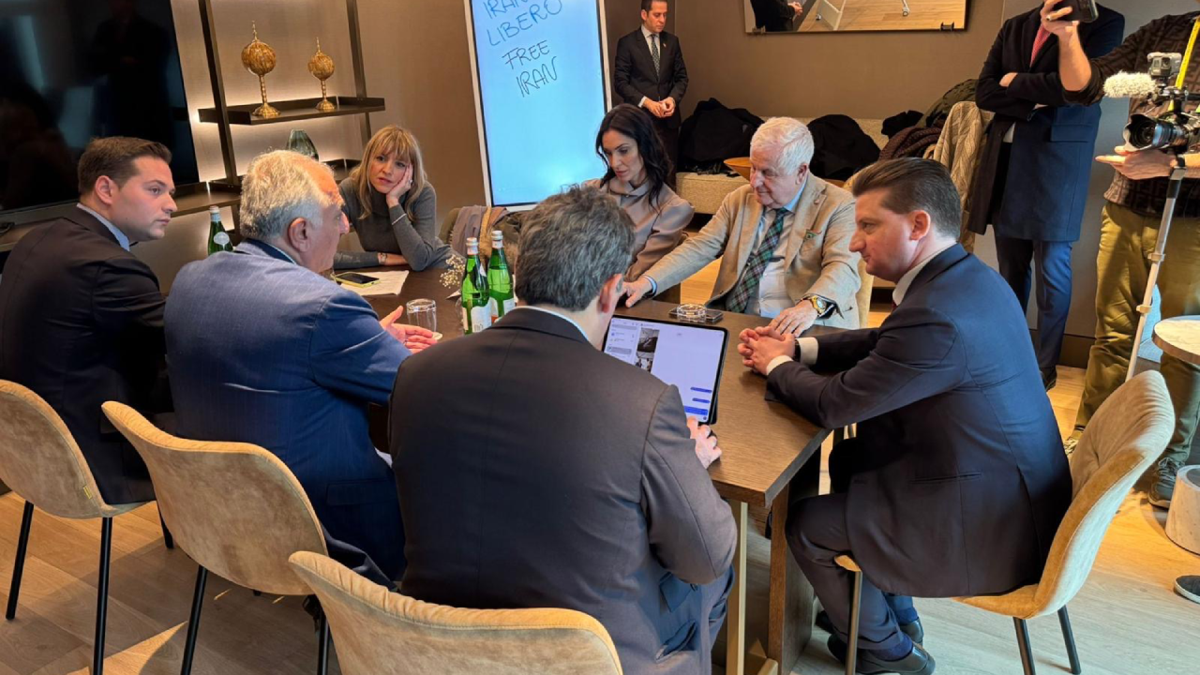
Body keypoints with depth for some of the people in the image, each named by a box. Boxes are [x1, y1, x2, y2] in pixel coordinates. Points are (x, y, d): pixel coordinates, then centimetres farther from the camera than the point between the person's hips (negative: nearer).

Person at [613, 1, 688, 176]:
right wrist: (646, 102, -17)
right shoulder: (627, 43, -2)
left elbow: (681, 77, 13)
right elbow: (620, 82, -6)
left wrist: (673, 98, -8)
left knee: (669, 173, 4)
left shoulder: (672, 41, 12)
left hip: (668, 118, 4)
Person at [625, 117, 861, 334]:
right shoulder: (739, 199, 14)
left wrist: (811, 306, -36)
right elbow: (699, 248, 6)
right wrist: (646, 282, -10)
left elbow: (843, 267, -14)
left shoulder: (838, 206, 0)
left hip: (805, 330, -4)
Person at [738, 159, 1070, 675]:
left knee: (804, 525, 2)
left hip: (986, 528, -9)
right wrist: (796, 348, 3)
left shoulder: (936, 316, -31)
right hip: (1015, 489, 9)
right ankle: (895, 610, 37)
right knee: (849, 460, 22)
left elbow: (833, 404, -22)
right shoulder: (968, 277, 0)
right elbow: (885, 343, 13)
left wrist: (776, 365, -2)